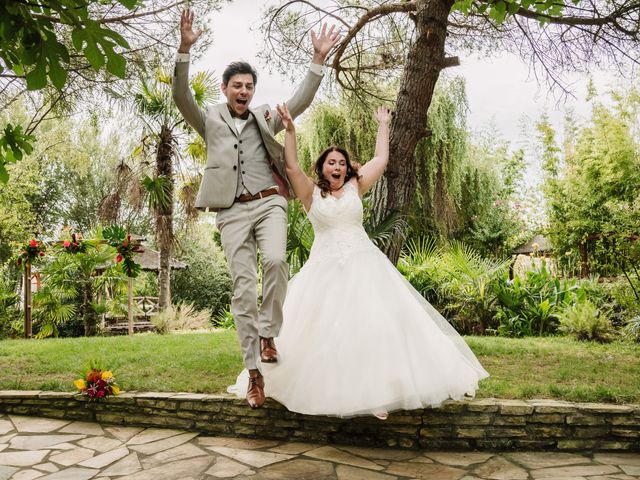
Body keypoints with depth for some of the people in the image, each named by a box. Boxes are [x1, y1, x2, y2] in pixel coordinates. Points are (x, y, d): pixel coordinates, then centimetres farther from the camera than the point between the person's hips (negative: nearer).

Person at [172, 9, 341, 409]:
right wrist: (185, 50, -16)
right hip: (232, 211, -1)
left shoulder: (265, 118, 16)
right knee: (243, 288, -4)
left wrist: (319, 60, -4)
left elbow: (300, 101, 6)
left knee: (276, 260, -28)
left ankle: (268, 332, -6)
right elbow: (181, 98, -3)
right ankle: (255, 373, 3)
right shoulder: (210, 121, 12)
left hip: (269, 203, 1)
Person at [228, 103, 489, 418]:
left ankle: (378, 389, -2)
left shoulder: (355, 187, 11)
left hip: (363, 264, 1)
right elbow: (291, 167, -7)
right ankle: (326, 389, 9)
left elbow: (381, 160, 14)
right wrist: (290, 130, -13)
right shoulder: (311, 193, 6)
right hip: (325, 268, -1)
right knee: (323, 329, -2)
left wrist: (383, 125, 23)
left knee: (374, 323, -7)